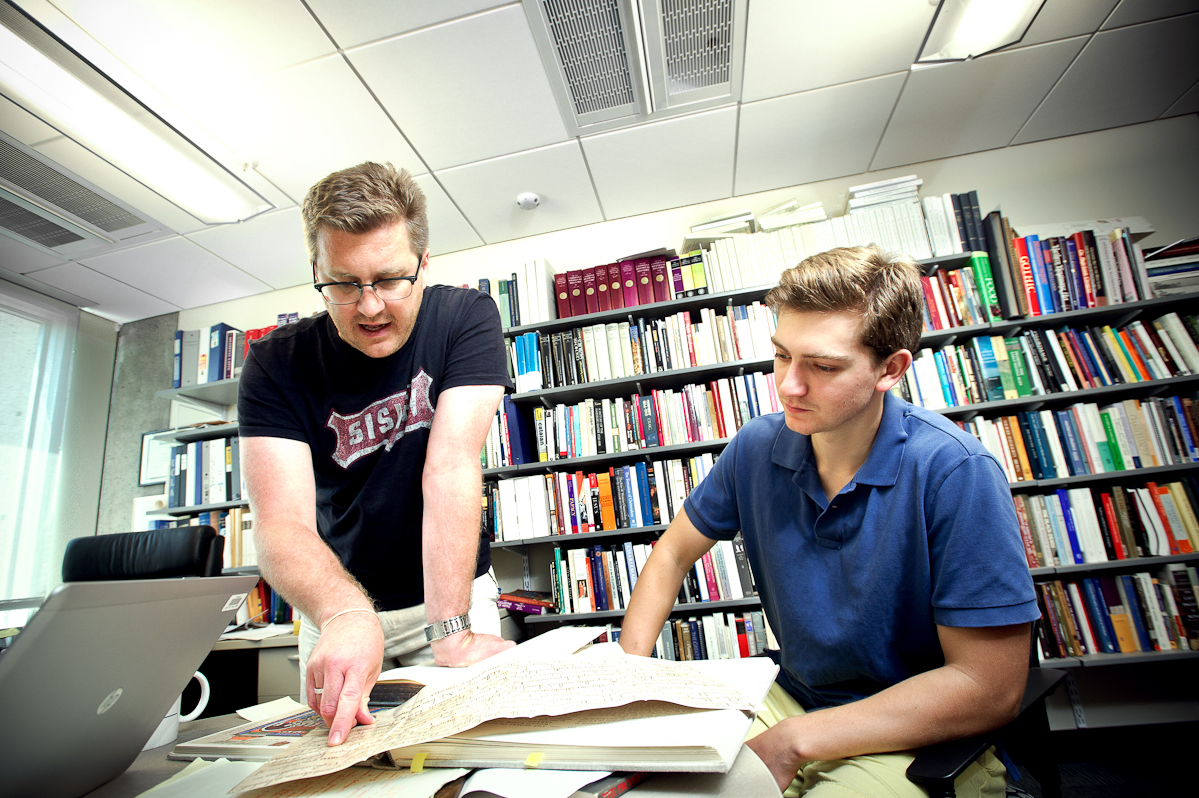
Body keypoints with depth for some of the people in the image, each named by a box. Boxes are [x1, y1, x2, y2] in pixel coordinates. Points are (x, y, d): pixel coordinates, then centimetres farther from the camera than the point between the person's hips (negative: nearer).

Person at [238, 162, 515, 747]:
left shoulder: (465, 318, -17)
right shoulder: (276, 365, -14)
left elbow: (450, 468, -26)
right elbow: (282, 523, -24)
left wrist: (451, 631, -33)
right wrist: (345, 615, -44)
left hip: (451, 591, -1)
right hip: (338, 603, 2)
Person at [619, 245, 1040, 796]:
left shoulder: (954, 472, -22)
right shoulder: (757, 448, -8)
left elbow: (990, 687, -20)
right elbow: (673, 552, 4)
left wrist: (792, 741, -21)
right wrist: (628, 669, -9)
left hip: (921, 742, -3)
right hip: (789, 699, 4)